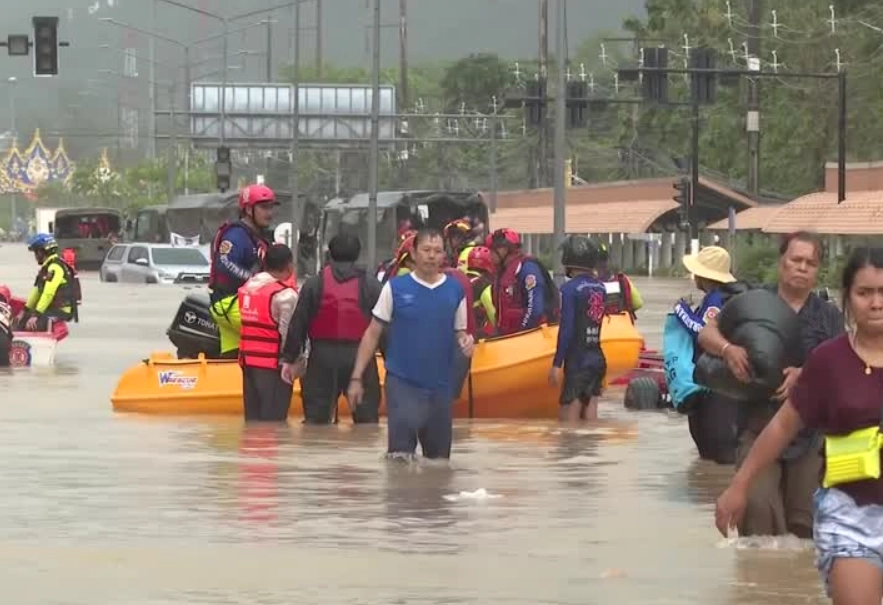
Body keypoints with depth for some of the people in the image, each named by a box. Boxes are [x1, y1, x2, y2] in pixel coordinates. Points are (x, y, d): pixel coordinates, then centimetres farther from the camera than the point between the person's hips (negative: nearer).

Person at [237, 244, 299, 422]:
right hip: (272, 362, -8)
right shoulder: (285, 295, -13)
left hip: (247, 359, 8)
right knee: (273, 420, -5)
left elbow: (248, 323, 8)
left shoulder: (248, 286, 10)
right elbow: (289, 333, -14)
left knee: (253, 418, 11)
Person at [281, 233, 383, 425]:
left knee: (315, 417, 5)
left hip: (322, 357, 0)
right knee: (367, 418, 4)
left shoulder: (314, 284, 3)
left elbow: (298, 324, 2)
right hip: (359, 355, 0)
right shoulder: (371, 285, 3)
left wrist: (289, 358, 7)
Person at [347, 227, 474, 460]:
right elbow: (373, 334, 1)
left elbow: (460, 332, 14)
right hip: (402, 382, -3)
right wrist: (357, 377, -4)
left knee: (439, 458, 12)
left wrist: (465, 341, -12)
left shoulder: (455, 290, 5)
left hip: (440, 385, 3)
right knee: (400, 454, -14)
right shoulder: (395, 288, -2)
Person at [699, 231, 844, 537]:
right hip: (758, 423, -1)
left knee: (804, 518, 6)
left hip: (809, 433, 1)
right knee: (757, 504, -18)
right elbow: (707, 333, 0)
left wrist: (804, 374, -25)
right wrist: (727, 349, -23)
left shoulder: (828, 316, 8)